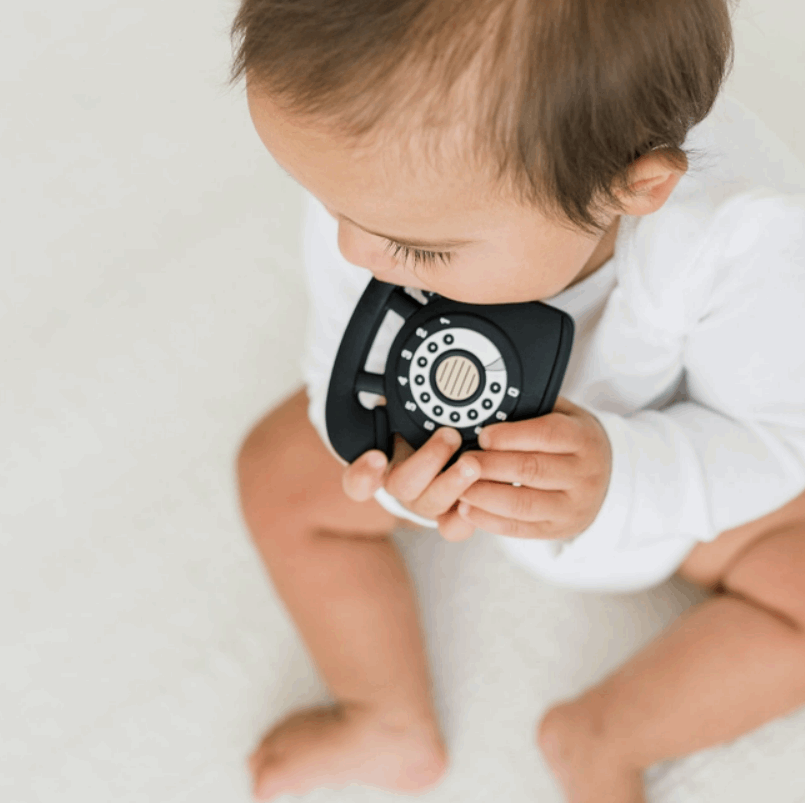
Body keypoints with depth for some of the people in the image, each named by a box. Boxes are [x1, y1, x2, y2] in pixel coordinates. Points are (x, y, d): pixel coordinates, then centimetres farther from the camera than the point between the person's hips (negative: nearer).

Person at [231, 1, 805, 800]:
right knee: (280, 474, -5)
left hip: (677, 466, -1)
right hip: (460, 439, 2)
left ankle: (597, 738, 9)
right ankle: (394, 725, 16)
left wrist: (621, 479, -46)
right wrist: (399, 462, -42)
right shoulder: (374, 180, -33)